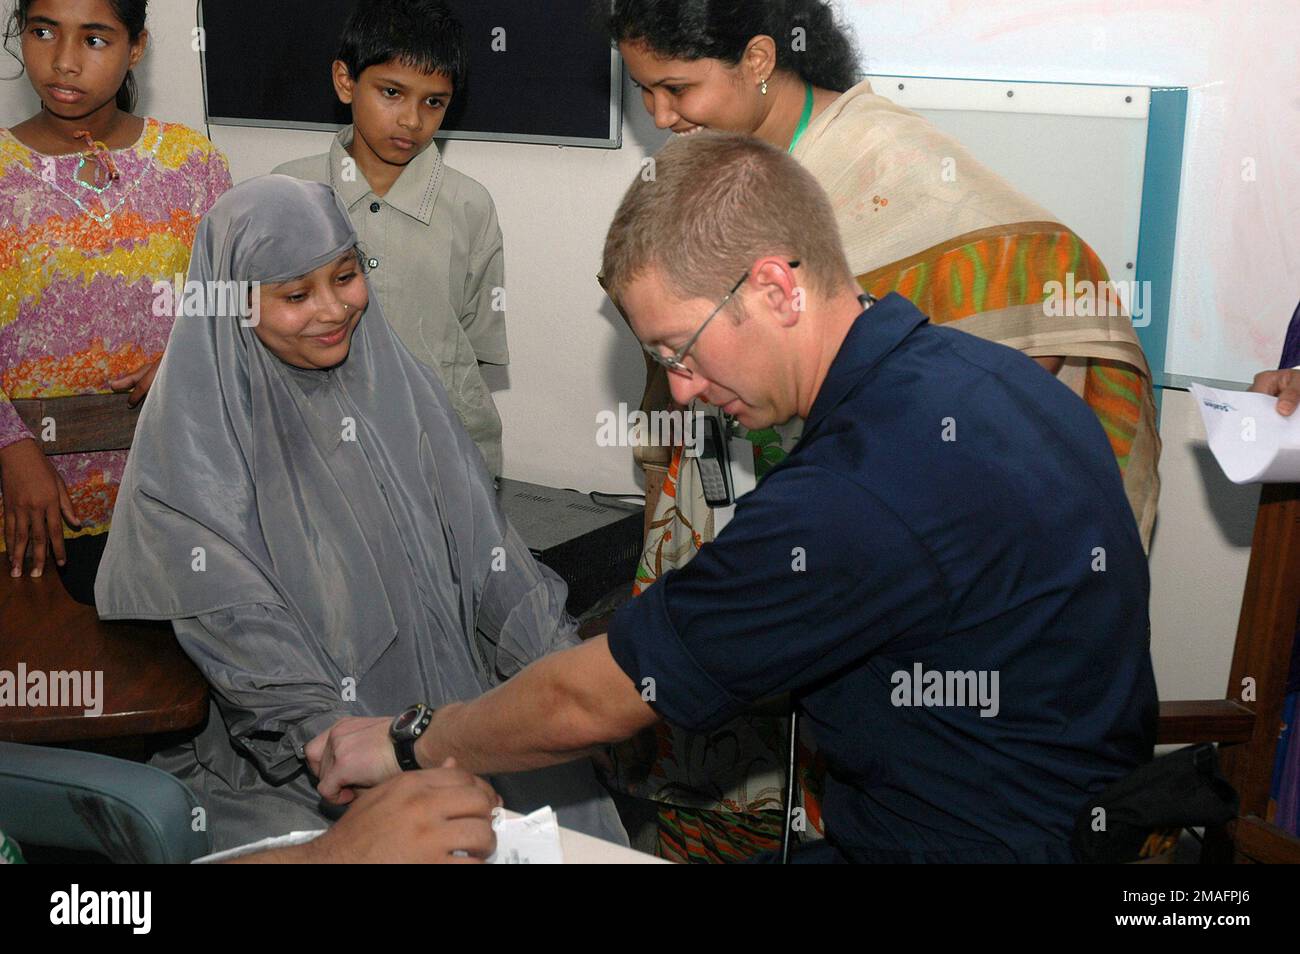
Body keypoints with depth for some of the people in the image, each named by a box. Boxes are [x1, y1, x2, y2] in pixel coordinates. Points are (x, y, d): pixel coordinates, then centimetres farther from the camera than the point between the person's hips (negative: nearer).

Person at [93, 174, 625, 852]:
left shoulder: (394, 381, 6)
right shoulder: (192, 434, -9)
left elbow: (484, 545, 4)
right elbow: (242, 636, -14)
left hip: (448, 700, 5)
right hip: (283, 753, -4)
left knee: (565, 787, -15)